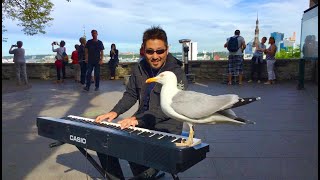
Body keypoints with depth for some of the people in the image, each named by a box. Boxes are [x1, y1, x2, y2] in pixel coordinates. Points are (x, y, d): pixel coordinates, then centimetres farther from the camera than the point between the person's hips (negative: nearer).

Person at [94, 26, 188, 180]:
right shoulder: (139, 69, 5)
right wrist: (115, 112, -4)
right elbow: (130, 94, 14)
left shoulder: (177, 74, -14)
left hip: (166, 129, -6)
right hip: (141, 125, 6)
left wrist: (138, 119, -32)